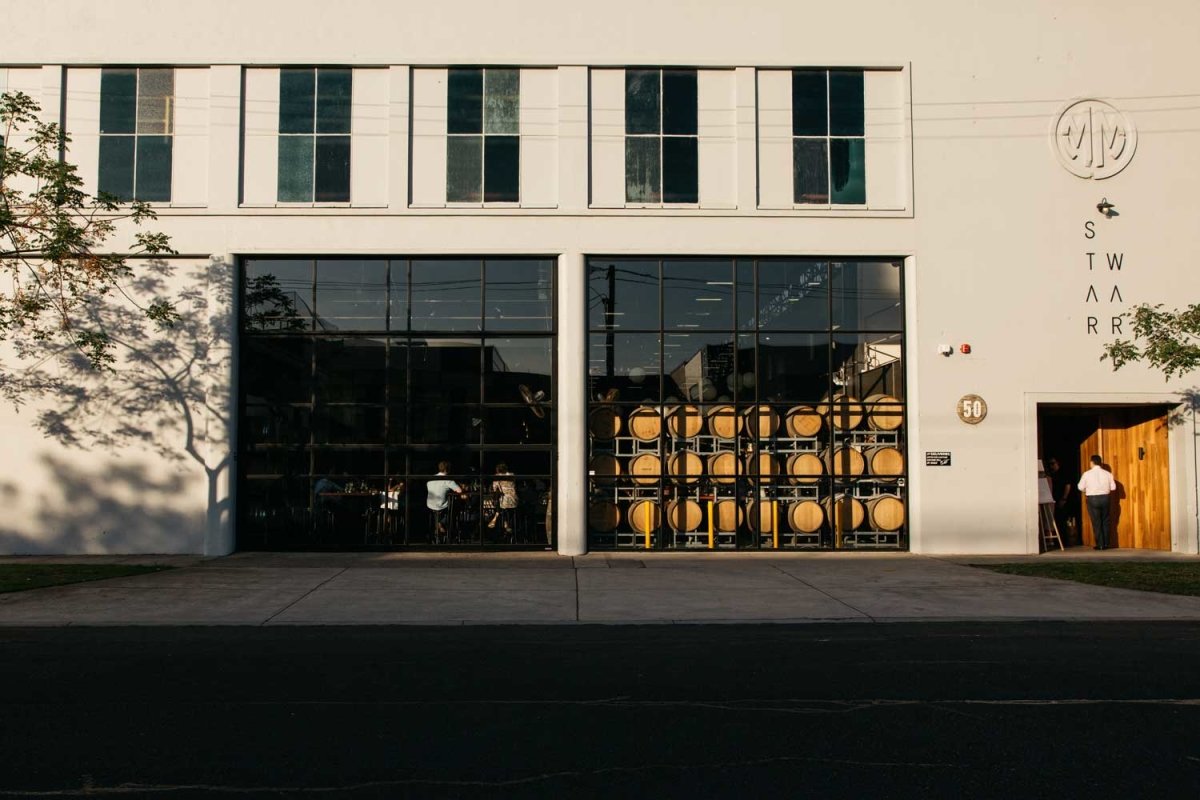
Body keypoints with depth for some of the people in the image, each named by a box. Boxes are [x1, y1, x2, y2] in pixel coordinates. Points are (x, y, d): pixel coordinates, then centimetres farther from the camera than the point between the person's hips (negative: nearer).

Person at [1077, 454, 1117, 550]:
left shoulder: (1087, 474, -8)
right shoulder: (1107, 473, -2)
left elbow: (1081, 487, -4)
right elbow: (1113, 487, 0)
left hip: (1092, 499, -2)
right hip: (1105, 498, 3)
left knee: (1096, 523, 4)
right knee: (1105, 522, 12)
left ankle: (1100, 545, 5)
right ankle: (1105, 544, 14)